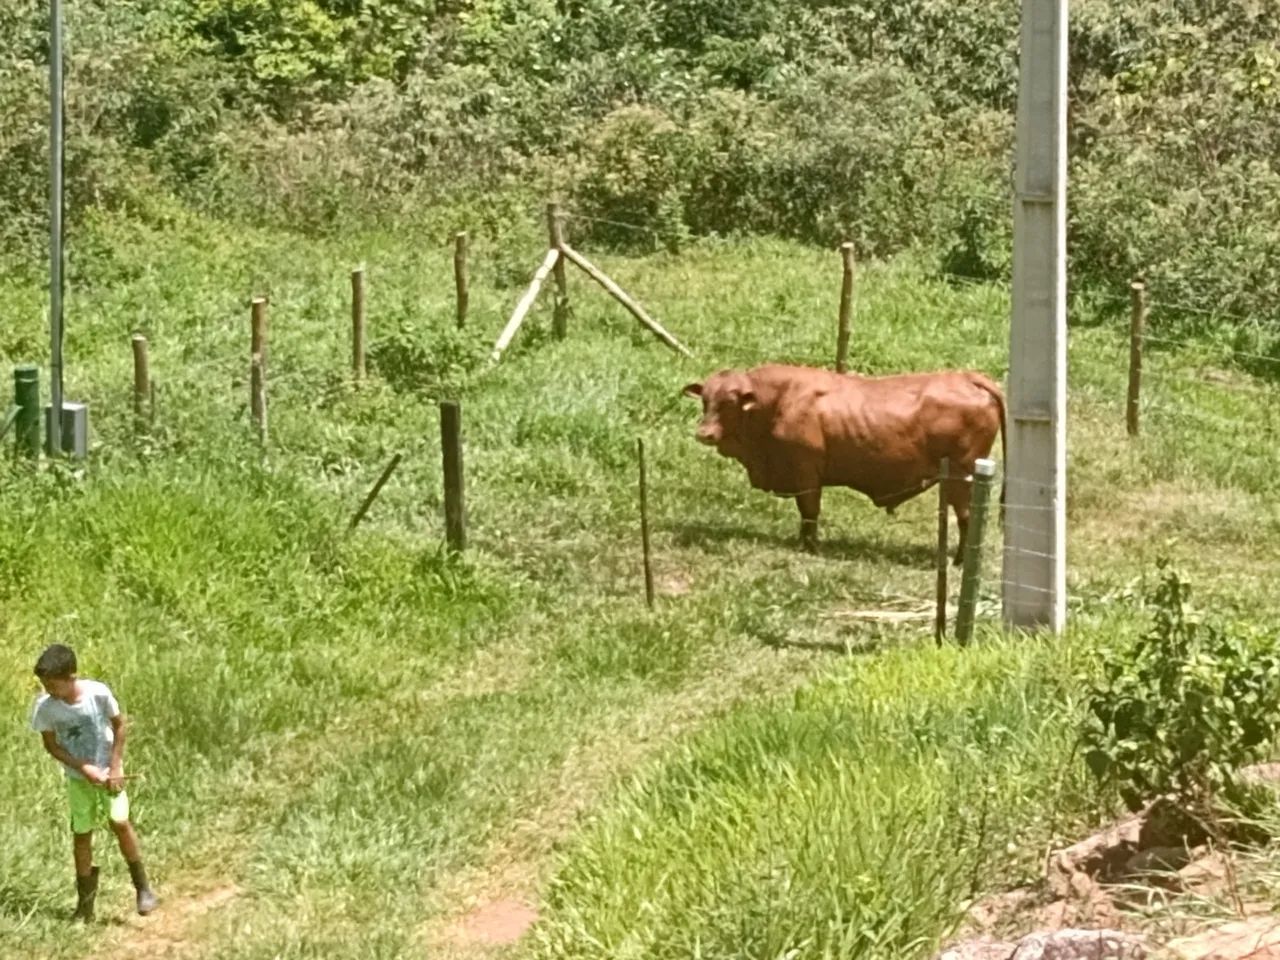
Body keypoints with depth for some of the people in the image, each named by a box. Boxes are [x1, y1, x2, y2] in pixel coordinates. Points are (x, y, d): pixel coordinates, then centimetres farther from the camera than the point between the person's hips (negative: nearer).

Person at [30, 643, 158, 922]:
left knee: (119, 821, -13)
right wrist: (83, 768, -17)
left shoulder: (98, 693, -24)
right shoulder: (44, 707, -20)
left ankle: (142, 887, 5)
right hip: (77, 776, 1)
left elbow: (119, 725, -9)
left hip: (107, 770, -1)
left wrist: (116, 766, -12)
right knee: (82, 834, 3)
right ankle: (85, 903, 16)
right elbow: (51, 744, -8)